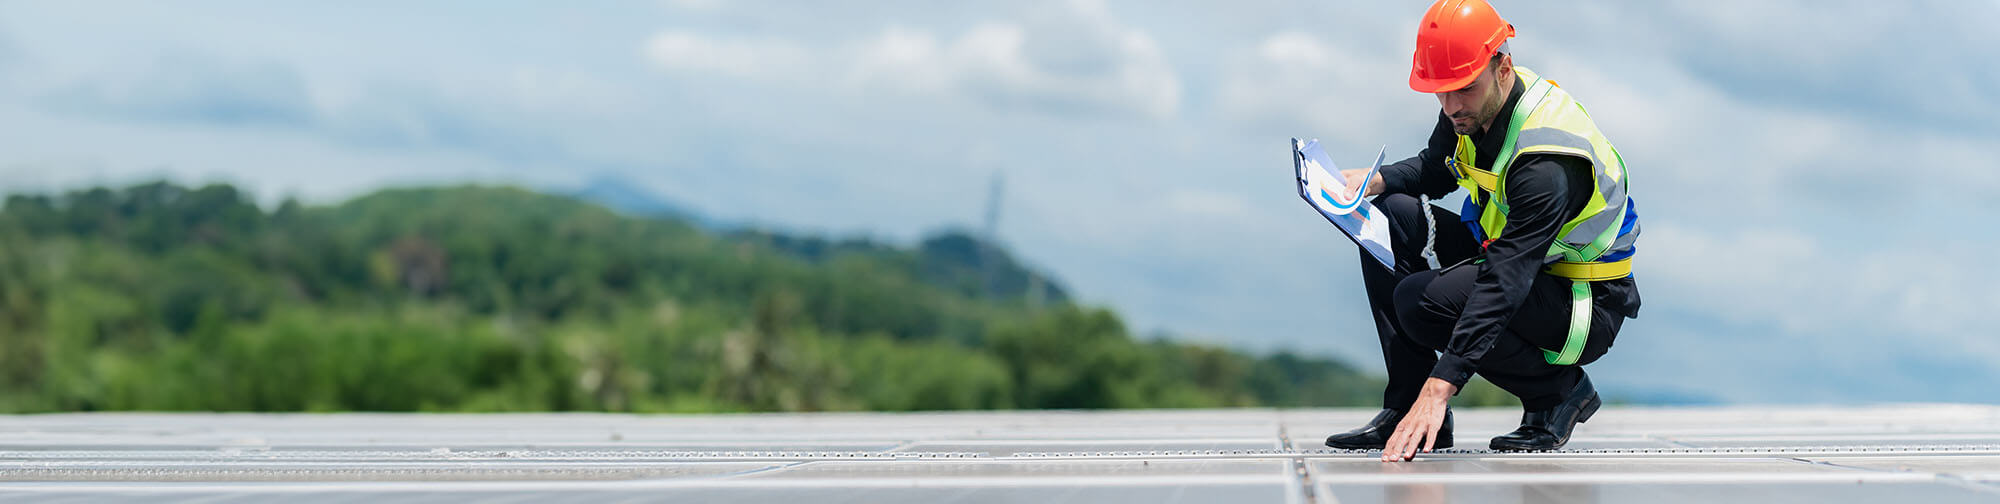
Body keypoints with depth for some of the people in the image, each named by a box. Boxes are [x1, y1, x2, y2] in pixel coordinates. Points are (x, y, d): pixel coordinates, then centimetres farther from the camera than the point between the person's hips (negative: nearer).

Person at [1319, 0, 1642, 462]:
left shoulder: (1547, 162, -33)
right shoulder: (1472, 105, -7)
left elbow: (1503, 284, -39)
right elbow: (1436, 168, 16)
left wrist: (1439, 388, -45)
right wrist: (1375, 181, -8)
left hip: (1586, 307, -9)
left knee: (1421, 302, -28)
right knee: (1389, 219, -5)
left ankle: (1561, 391, -6)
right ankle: (1407, 409, -5)